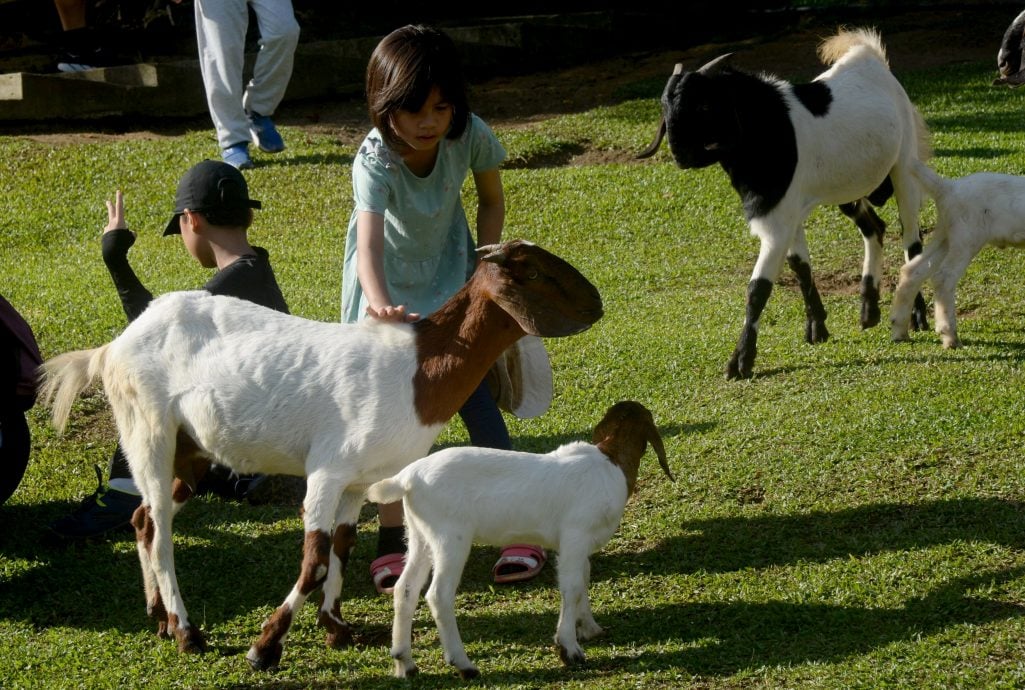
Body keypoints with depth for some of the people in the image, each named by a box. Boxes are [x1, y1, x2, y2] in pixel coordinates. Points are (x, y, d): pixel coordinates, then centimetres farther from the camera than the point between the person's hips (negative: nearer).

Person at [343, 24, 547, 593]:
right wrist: (381, 306, -67)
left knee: (477, 398, -8)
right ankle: (392, 539, 4)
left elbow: (491, 202, -3)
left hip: (449, 276, 2)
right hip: (389, 286, -1)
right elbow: (369, 244, -49)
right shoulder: (375, 161, -34)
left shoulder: (471, 136, -24)